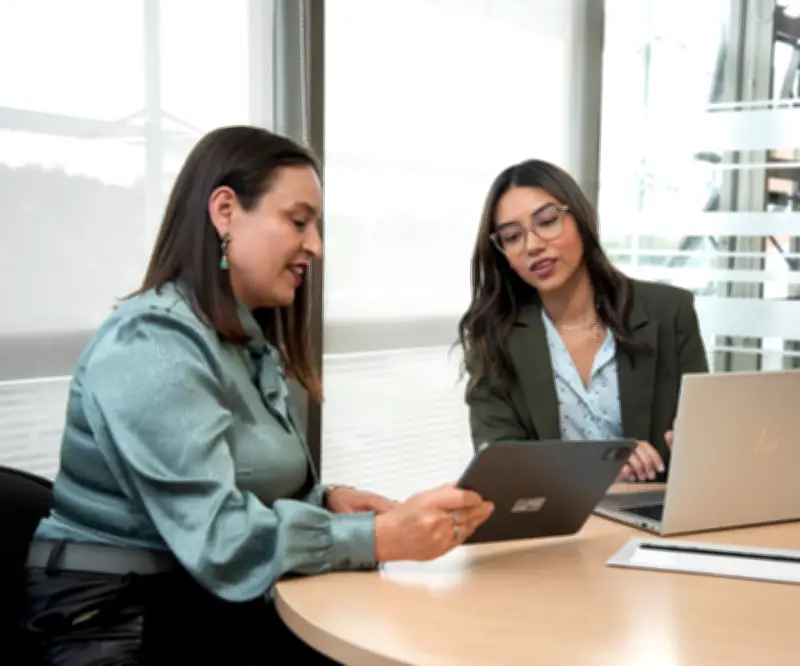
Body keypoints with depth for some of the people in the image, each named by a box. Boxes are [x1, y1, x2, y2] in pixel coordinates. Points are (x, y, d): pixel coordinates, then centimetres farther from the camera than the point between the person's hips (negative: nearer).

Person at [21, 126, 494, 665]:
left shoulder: (252, 343, 11)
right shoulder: (150, 345, -17)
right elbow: (217, 536, -25)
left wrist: (326, 500, -6)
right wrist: (382, 537, -31)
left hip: (216, 601, 8)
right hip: (123, 619, -8)